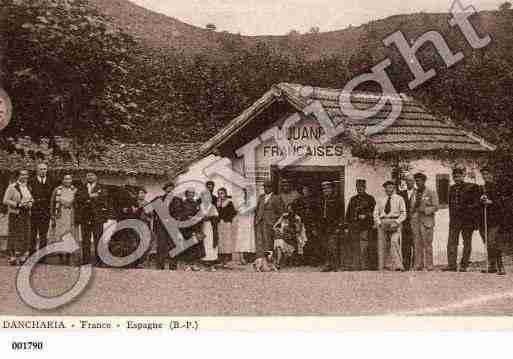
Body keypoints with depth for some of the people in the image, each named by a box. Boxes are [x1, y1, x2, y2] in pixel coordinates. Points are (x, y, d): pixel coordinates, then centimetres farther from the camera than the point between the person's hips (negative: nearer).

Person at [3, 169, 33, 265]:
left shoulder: (28, 187, 12)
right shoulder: (12, 187, -7)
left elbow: (31, 199, 24)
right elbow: (5, 201, -11)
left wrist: (30, 203, 0)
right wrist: (18, 204, -19)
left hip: (26, 214, 6)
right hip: (15, 214, -6)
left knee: (26, 236, 6)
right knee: (15, 236, -3)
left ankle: (23, 257, 16)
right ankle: (12, 258, 4)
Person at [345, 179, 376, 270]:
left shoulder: (370, 199, 6)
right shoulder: (353, 199, 17)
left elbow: (374, 212, 4)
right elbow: (348, 213, 19)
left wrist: (365, 215, -10)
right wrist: (347, 226, 12)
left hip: (364, 226, -4)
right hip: (353, 227, 4)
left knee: (363, 248, -10)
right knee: (354, 248, 4)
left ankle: (364, 267, -7)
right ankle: (356, 267, 9)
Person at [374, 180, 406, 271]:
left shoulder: (399, 199, 8)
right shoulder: (380, 200, 16)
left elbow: (403, 214, 3)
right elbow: (376, 213, 13)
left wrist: (396, 222, -12)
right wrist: (379, 223, -4)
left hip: (395, 222, -3)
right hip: (382, 223, 3)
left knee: (395, 242, -19)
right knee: (382, 245, -1)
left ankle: (398, 266, -22)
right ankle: (384, 267, 3)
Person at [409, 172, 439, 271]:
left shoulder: (431, 193, 0)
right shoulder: (414, 194, 15)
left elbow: (435, 207, -6)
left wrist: (424, 210, -17)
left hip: (426, 221, -5)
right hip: (415, 221, 5)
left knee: (427, 245, -6)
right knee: (417, 245, 4)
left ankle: (429, 267, -2)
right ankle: (418, 266, 8)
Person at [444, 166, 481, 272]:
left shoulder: (472, 187, -3)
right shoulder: (452, 188, 12)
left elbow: (477, 205, -4)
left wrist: (475, 221, -10)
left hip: (467, 219, -4)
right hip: (455, 220, 4)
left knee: (467, 243, 4)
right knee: (451, 242, -4)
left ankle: (464, 265, 10)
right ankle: (451, 264, -3)